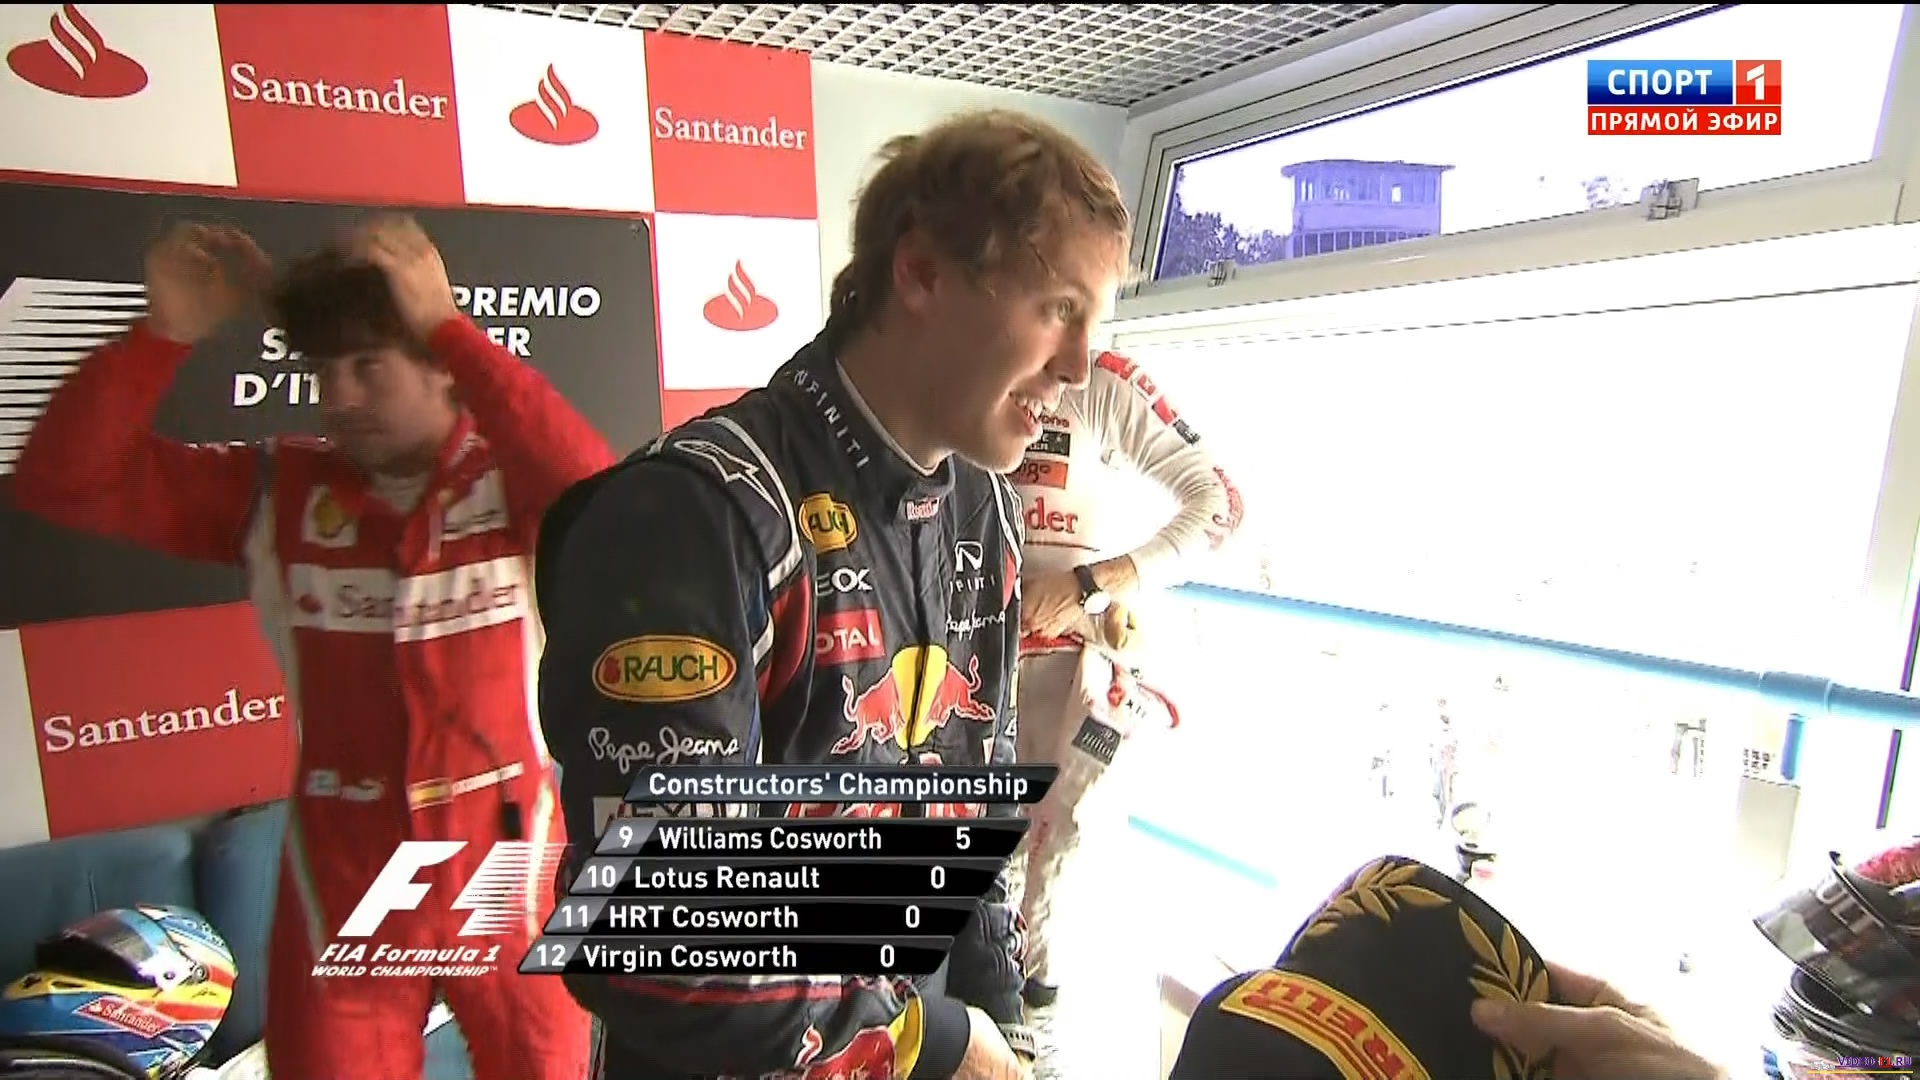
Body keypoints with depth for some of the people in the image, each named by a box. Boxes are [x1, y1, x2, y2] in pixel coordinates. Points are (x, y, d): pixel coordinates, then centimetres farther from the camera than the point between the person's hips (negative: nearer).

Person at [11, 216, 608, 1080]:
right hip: (342, 880, 2)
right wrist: (165, 333, -15)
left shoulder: (513, 481, -12)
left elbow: (594, 492, -33)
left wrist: (448, 325, -32)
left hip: (507, 864, -2)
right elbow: (64, 483, -3)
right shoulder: (277, 490, -2)